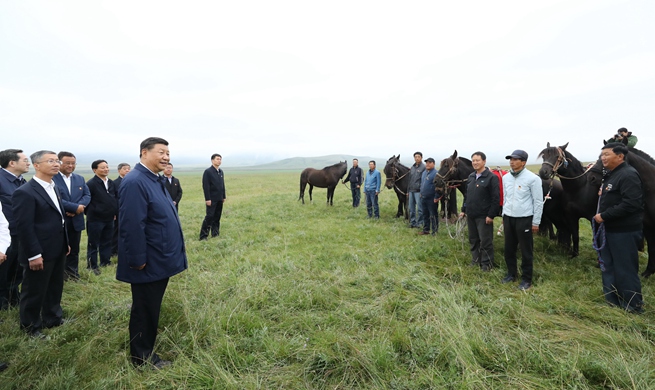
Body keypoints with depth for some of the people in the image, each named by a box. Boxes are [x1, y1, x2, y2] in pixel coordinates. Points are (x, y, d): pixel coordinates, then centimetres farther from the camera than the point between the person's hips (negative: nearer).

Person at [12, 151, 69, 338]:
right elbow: (23, 227, -20)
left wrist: (65, 243, 15)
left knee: (55, 288, 20)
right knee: (34, 292, 10)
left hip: (57, 251, 8)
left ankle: (53, 318, 37)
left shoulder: (54, 188, 10)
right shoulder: (25, 192, -18)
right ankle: (31, 326, 29)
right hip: (39, 254, -8)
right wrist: (34, 255, -20)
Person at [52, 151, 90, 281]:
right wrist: (75, 207, -22)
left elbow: (87, 195, 4)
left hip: (76, 220, 6)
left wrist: (78, 207, -14)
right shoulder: (52, 178, -11)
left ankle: (72, 272, 28)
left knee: (74, 249, 15)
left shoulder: (80, 179, 11)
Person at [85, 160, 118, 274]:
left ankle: (106, 262, 28)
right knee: (93, 244, 5)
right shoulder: (91, 183, -13)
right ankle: (92, 266, 14)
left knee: (107, 242, 16)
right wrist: (91, 213, -7)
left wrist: (115, 212, 11)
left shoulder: (111, 183, 8)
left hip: (109, 218, 6)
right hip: (95, 219, -6)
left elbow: (115, 198, 16)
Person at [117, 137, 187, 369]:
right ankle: (142, 358, 26)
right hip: (148, 264, -10)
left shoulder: (155, 179, 9)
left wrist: (171, 254, 19)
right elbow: (132, 226, -25)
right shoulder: (135, 182, -23)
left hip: (160, 260, 10)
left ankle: (146, 349, 43)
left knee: (152, 309, 24)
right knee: (144, 311, 8)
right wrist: (138, 260, -21)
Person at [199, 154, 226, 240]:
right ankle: (203, 236, 3)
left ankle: (215, 233, 18)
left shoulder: (221, 171, 11)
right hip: (212, 199, -6)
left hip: (219, 199, 6)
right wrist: (207, 199, -17)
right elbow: (205, 186, -13)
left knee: (217, 217, 10)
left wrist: (224, 196, 13)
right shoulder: (208, 171, -8)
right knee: (209, 217, -5)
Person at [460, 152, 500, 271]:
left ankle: (486, 263, 17)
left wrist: (491, 215, -19)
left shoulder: (492, 177, -12)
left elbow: (495, 199, -16)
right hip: (470, 215, 7)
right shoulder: (471, 177, 10)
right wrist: (463, 210, 13)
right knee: (473, 239, 17)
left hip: (483, 216, -7)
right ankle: (475, 259, 31)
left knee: (485, 241, 4)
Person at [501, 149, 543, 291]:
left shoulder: (532, 178, -12)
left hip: (524, 219, -5)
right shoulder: (506, 178, 5)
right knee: (509, 248, 14)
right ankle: (511, 273, 31)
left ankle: (526, 279, 20)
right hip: (508, 218, 5)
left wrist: (536, 222, -9)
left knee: (526, 250, 5)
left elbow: (538, 202, -9)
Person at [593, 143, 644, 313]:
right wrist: (600, 216, 6)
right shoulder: (610, 175, 13)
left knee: (625, 270, 1)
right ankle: (612, 301, 29)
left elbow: (631, 204, -27)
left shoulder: (628, 175, -17)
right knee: (608, 267, 17)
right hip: (609, 229, 10)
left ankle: (634, 306, 17)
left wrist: (604, 216, -23)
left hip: (624, 232, -10)